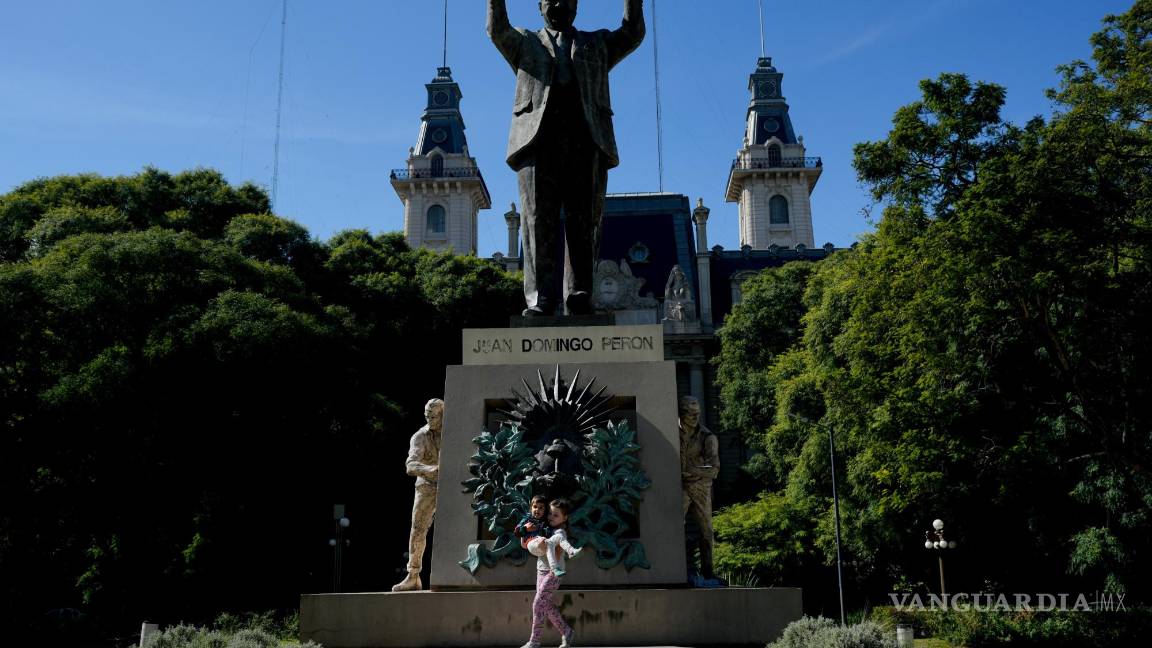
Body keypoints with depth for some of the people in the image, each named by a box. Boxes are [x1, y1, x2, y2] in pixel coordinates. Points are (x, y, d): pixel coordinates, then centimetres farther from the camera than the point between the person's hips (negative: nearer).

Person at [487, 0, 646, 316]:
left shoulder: (597, 43, 30)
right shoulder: (525, 42, 27)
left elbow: (632, 33, 13)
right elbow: (497, 31, 7)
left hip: (586, 139, 1)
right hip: (538, 138, -1)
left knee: (585, 221, -8)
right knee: (539, 220, -11)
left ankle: (580, 294, -10)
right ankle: (540, 299, -16)